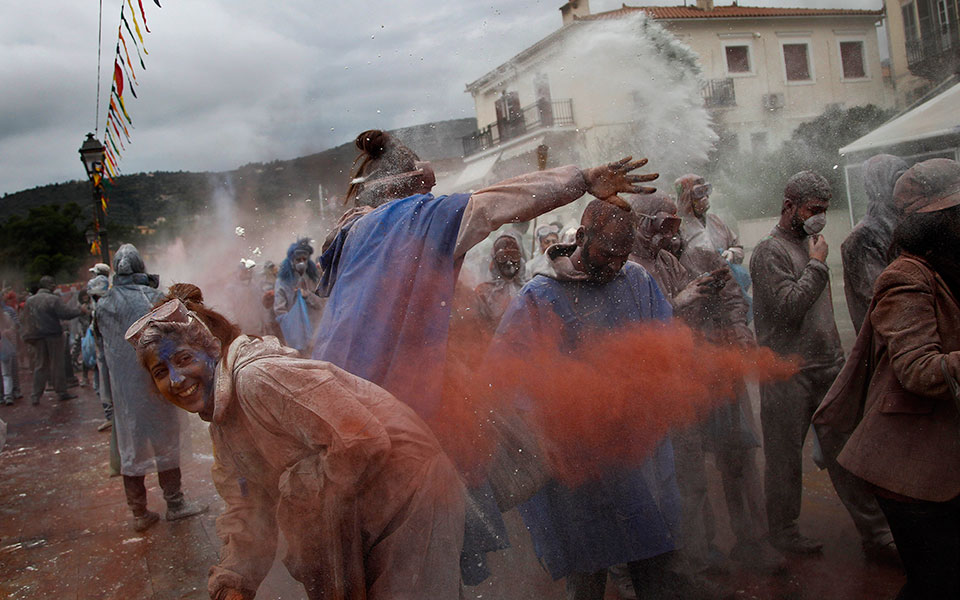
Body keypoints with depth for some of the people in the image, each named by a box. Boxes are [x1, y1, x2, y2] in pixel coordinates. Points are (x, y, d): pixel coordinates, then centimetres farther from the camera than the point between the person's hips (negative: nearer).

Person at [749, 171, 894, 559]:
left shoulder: (811, 244, 16)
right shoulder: (770, 252, -10)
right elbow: (788, 308, -21)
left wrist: (837, 352, 19)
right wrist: (817, 265, -12)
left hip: (829, 367, 7)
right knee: (784, 458, 6)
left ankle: (877, 535, 14)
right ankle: (783, 532, 22)